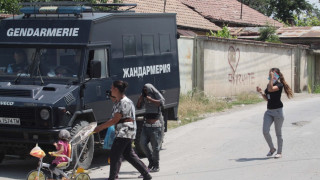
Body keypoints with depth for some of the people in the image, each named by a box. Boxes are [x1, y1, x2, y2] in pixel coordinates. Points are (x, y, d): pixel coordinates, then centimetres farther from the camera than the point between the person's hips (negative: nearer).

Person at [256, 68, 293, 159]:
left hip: (277, 111, -6)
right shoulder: (269, 85, 13)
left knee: (278, 133, 3)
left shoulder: (279, 85, -9)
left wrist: (271, 78, -23)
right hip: (269, 111, 7)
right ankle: (272, 149, 14)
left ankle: (279, 152, 16)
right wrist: (260, 92, 4)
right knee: (265, 131, -6)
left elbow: (271, 89, -29)